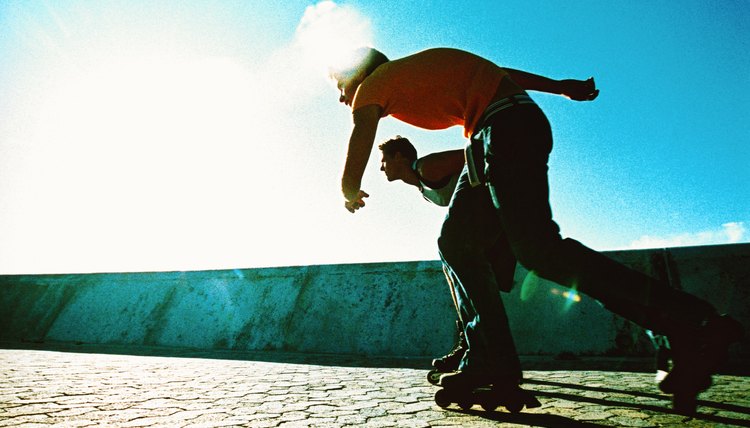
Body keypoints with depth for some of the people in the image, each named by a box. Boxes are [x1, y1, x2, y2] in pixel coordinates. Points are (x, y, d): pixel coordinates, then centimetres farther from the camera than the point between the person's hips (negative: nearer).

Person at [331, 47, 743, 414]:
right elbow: (489, 71, 24)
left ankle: (696, 327, -17)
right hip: (499, 132, 10)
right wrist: (559, 86, 22)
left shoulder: (372, 87, 4)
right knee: (456, 241, 6)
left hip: (507, 125, -10)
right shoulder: (410, 73, 28)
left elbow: (351, 177, -1)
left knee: (538, 248, -20)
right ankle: (491, 359, 2)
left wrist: (353, 196, 22)